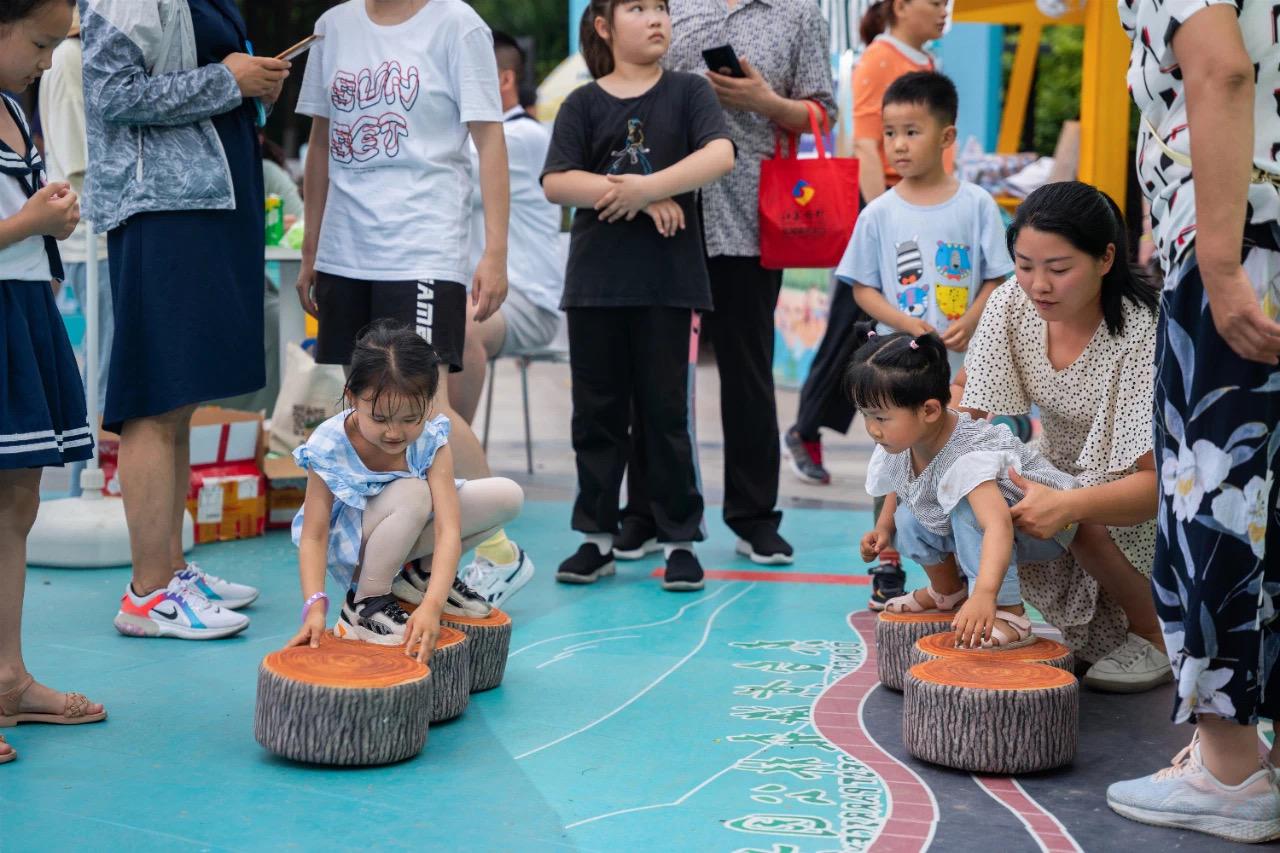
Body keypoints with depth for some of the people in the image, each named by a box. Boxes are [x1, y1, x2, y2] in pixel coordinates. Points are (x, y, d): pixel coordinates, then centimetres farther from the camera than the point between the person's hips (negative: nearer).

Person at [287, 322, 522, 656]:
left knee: (507, 495, -12)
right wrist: (315, 606, -42)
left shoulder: (431, 442, -23)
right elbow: (314, 536, -26)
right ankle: (364, 604, -18)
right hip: (346, 546, -4)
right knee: (413, 493, -36)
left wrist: (431, 605, -47)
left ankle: (418, 575, 5)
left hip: (407, 531, 5)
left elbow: (448, 529, -32)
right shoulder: (329, 448, -29)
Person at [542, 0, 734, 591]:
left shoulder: (687, 91, 4)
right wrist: (639, 199, -14)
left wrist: (646, 186, -20)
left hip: (668, 280, -1)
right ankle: (597, 537, 18)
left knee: (667, 410, 3)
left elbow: (720, 155, -12)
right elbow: (556, 183, -7)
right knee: (597, 411, 7)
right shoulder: (582, 103, 5)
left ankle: (680, 540, 11)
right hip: (596, 281, 2)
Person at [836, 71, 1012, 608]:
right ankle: (887, 568, 16)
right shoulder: (879, 214, 1)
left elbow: (996, 278, 0)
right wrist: (906, 323, -13)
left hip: (966, 364, 0)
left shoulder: (976, 206, -1)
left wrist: (969, 323, -17)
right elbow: (862, 287, 3)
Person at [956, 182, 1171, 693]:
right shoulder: (1011, 306, -14)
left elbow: (1159, 479, -33)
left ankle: (1155, 636, -5)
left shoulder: (1143, 334, -29)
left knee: (1079, 519, -34)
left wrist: (1067, 505, -50)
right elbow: (963, 399, -6)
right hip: (1062, 473, 6)